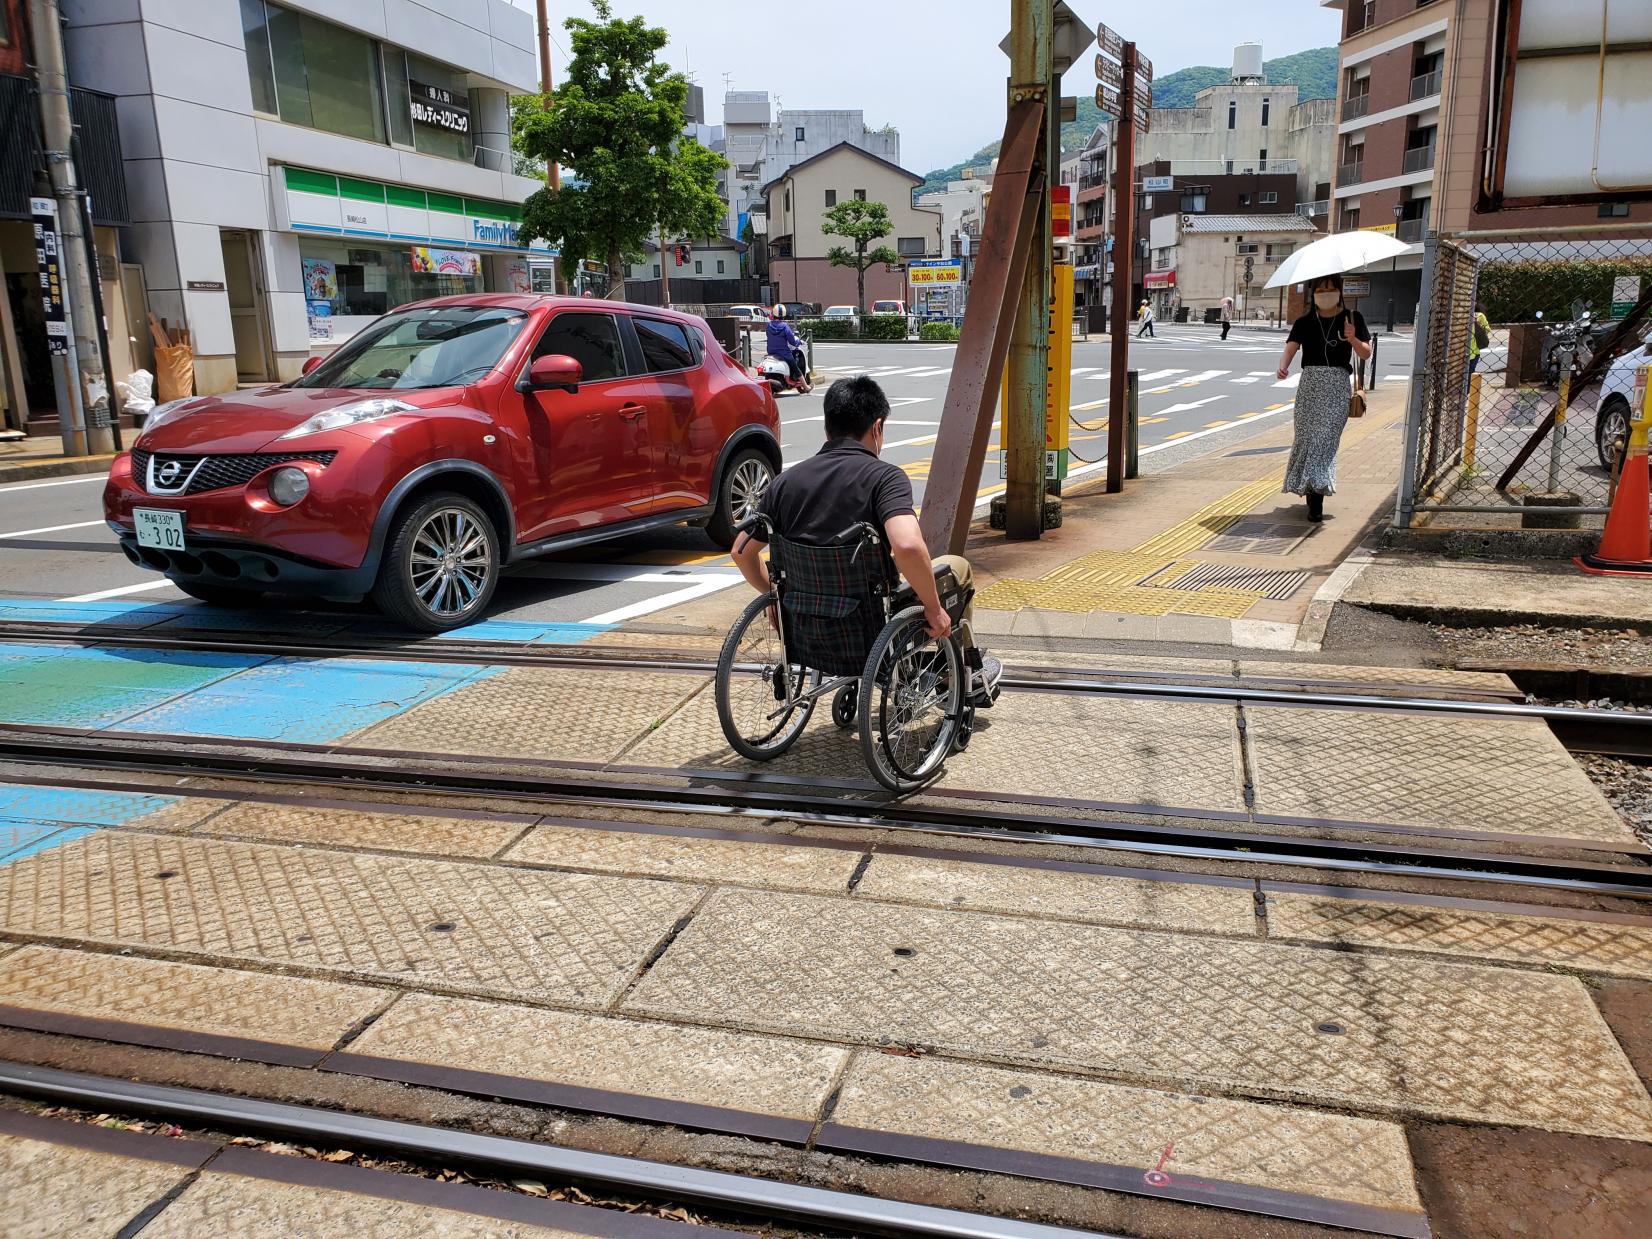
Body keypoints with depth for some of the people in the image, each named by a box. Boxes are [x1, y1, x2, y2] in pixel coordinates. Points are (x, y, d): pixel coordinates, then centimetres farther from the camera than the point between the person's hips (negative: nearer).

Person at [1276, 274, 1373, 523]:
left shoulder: (1352, 318, 6)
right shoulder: (1305, 322, 8)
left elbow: (1366, 354, 5)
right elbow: (1290, 349, -6)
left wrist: (1352, 339, -15)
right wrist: (1283, 367, -28)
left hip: (1337, 385, -2)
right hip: (1309, 383, 2)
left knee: (1326, 436, -12)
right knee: (1305, 435, 1)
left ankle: (1316, 498, -16)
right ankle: (1311, 488, 16)